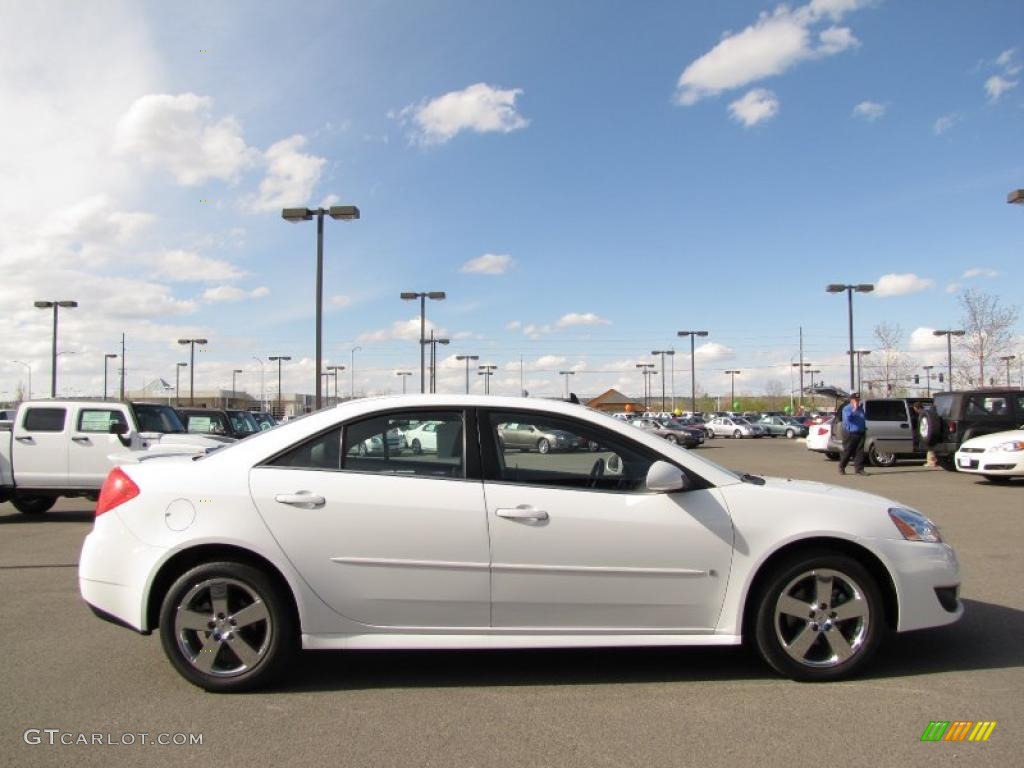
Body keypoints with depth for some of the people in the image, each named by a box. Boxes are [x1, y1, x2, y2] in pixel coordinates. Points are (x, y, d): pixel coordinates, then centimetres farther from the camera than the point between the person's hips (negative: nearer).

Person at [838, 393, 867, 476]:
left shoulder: (861, 408, 13)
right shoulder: (846, 409, -7)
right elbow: (847, 418, -25)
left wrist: (864, 428, 19)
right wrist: (854, 409, -27)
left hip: (860, 433, 6)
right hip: (850, 434, -6)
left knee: (860, 452, 0)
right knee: (847, 452, 0)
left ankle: (859, 469, 3)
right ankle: (841, 467, 16)